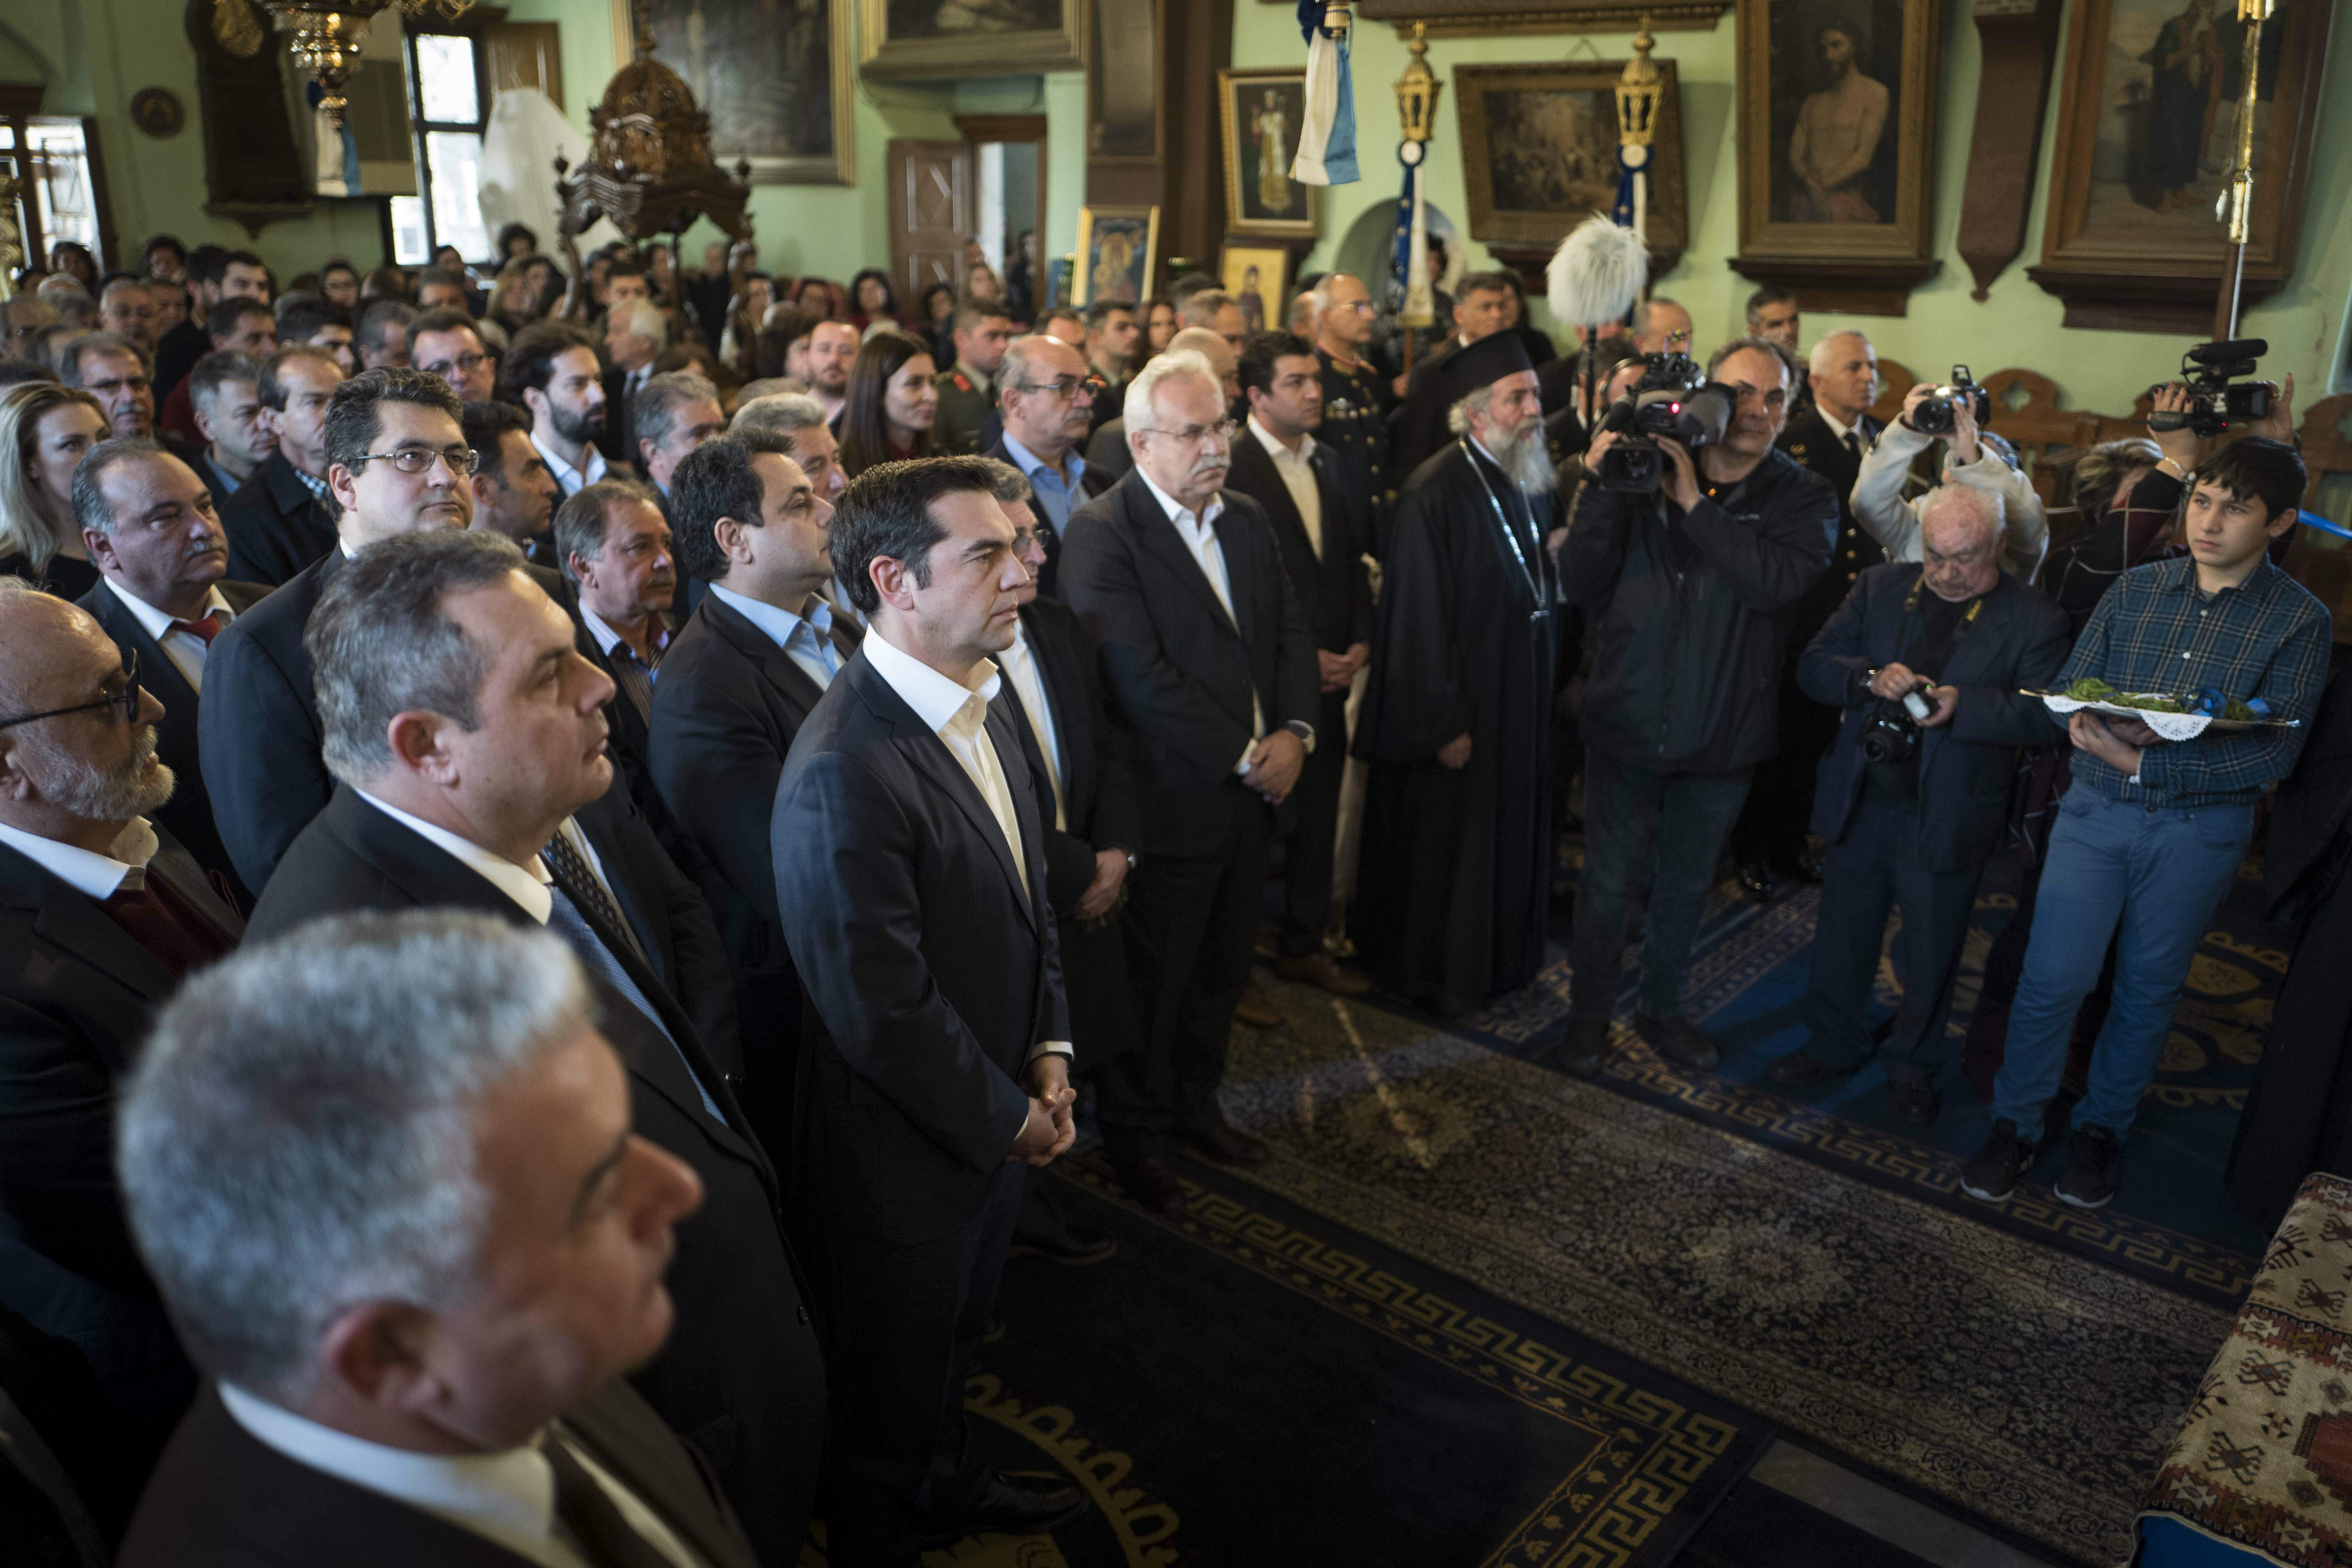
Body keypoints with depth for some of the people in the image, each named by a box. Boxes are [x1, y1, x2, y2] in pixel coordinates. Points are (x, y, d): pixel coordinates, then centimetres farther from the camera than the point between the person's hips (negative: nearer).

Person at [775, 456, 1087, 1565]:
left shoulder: (980, 700, -2)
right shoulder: (844, 771, -31)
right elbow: (879, 1007, -28)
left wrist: (1047, 1051, 2)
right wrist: (1008, 1117, -15)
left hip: (995, 1116, 8)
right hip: (905, 1148, -8)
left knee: (955, 1334, 31)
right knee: (896, 1375, 18)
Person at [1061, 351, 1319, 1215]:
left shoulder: (1248, 519, 10)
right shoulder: (1101, 534, -15)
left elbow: (1293, 632, 10)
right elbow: (1141, 676, -21)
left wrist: (1295, 733, -7)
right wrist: (1245, 756, -17)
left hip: (1253, 792, 7)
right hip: (1170, 804, -7)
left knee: (1223, 967, 19)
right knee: (1154, 980, 8)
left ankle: (1195, 1103, 40)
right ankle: (1137, 1135, 27)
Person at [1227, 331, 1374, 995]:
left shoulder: (1326, 464, 13)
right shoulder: (1231, 466, -12)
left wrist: (1360, 640, 3)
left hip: (1332, 673, 7)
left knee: (1318, 817, 13)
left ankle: (1305, 944, 27)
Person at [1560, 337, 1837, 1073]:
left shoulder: (1804, 498, -3)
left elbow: (1778, 581, -23)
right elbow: (1579, 586, -8)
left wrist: (1695, 503, -22)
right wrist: (1602, 492, -19)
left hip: (1722, 736, 1)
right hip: (1627, 722, -1)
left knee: (1685, 886, 19)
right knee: (1610, 881, 8)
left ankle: (1660, 1008, 39)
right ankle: (1590, 1011, 29)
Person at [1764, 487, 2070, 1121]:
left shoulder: (2034, 618, -6)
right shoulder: (1880, 587, 4)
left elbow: (2044, 714, -13)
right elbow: (1814, 666, 0)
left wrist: (1964, 705, -28)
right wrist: (1869, 678, -19)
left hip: (1946, 818, -3)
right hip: (1860, 800, 3)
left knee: (1930, 951, 12)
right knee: (1842, 934, 16)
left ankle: (1913, 1064, 34)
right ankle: (1835, 1045, 36)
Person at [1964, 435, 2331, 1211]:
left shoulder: (2299, 620, -5)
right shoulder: (2137, 588, 2)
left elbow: (2275, 752, -12)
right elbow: (2065, 696, 4)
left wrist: (2144, 763, -22)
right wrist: (2096, 730, -20)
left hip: (2200, 830, -1)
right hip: (2097, 810, 1)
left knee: (2148, 989, 14)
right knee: (2051, 978, -1)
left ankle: (2102, 1128, 33)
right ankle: (2016, 1125, 17)